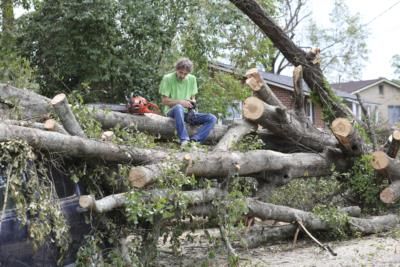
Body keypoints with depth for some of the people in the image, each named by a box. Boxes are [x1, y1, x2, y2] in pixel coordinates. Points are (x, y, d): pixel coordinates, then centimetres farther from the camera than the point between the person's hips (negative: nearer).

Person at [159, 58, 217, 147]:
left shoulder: (192, 79, 9)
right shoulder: (168, 78, -6)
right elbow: (164, 101, -7)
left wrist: (192, 101, -8)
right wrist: (180, 102, -18)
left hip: (187, 113, 5)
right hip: (172, 112, -5)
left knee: (212, 119, -16)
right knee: (179, 107, -42)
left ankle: (194, 140, -34)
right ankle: (184, 139, -46)